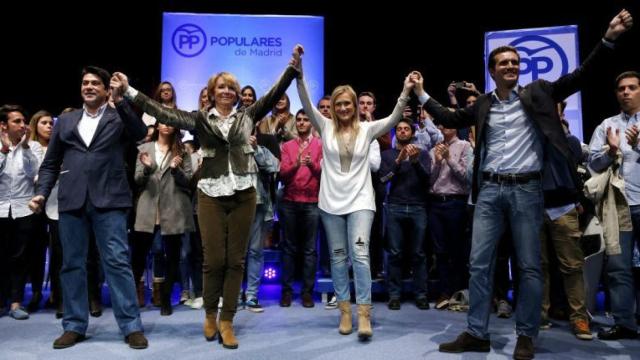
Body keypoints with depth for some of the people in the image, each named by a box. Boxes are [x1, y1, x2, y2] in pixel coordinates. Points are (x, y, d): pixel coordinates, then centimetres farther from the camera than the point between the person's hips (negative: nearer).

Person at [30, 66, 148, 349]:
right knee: (72, 264, 8)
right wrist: (41, 193, 5)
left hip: (108, 199, -4)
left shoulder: (118, 118, 9)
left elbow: (140, 134, -12)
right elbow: (50, 163, 17)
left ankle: (131, 326, 1)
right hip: (71, 200, 4)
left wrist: (120, 100, -18)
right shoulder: (65, 121, 19)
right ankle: (74, 326, 20)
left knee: (117, 262, -5)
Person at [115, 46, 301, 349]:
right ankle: (210, 314, 25)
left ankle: (226, 321, 14)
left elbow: (274, 94, 5)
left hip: (243, 194, 1)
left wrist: (293, 66, -1)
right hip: (211, 195, -1)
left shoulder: (247, 116, 9)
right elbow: (164, 113, 1)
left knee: (235, 260, 4)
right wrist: (129, 90, -3)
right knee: (214, 259, 1)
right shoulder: (200, 120, 7)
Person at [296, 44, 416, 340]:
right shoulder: (325, 127, 3)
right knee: (338, 256, 8)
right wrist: (298, 72, -20)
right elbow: (306, 103, -8)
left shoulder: (367, 129, 3)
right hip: (331, 201, 2)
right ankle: (344, 309, 19)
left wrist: (405, 92, -23)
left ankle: (363, 313, -5)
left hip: (360, 201, -1)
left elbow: (394, 118, -9)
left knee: (360, 254, -10)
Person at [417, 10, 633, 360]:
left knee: (529, 266, 4)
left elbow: (579, 77, 1)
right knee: (479, 263, 3)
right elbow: (450, 119, 19)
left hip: (526, 190, -2)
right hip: (490, 190, 2)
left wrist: (609, 37, -9)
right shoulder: (482, 104, 12)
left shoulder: (537, 93, 6)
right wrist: (422, 94, 18)